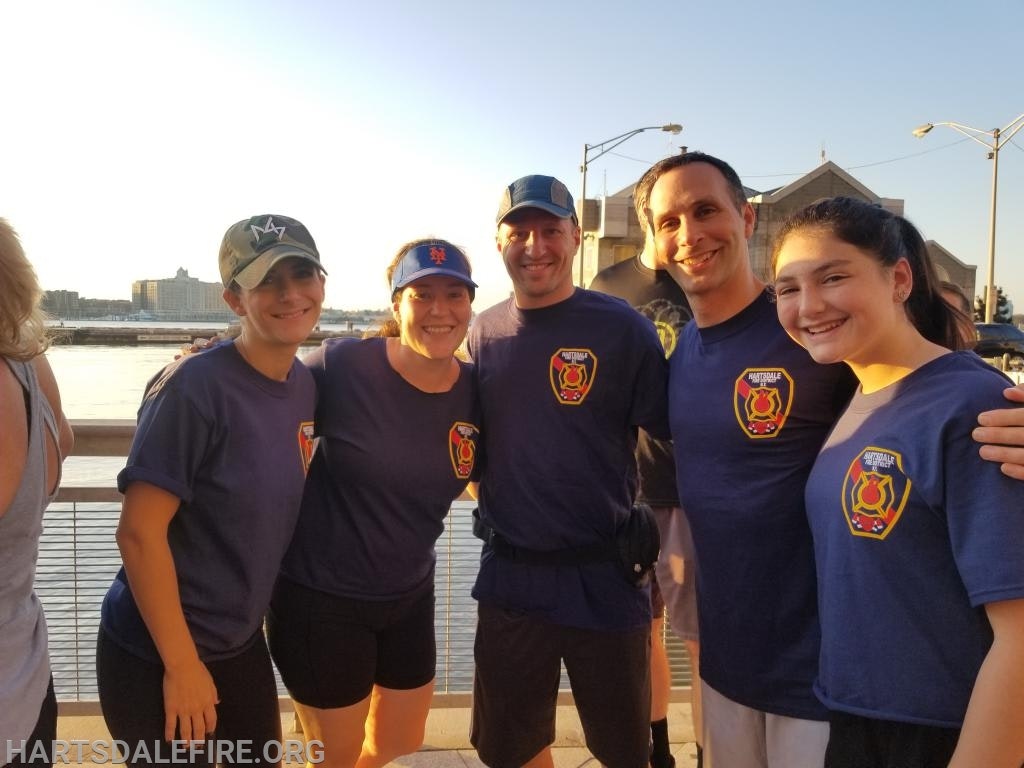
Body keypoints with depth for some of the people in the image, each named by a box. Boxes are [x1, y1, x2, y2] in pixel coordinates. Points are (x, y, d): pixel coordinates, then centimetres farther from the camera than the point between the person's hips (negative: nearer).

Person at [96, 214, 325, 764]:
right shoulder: (194, 386, -22)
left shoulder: (305, 386, -1)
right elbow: (139, 533, -22)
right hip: (156, 656, -7)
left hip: (242, 645, 7)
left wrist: (254, 613, 12)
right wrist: (182, 663, -17)